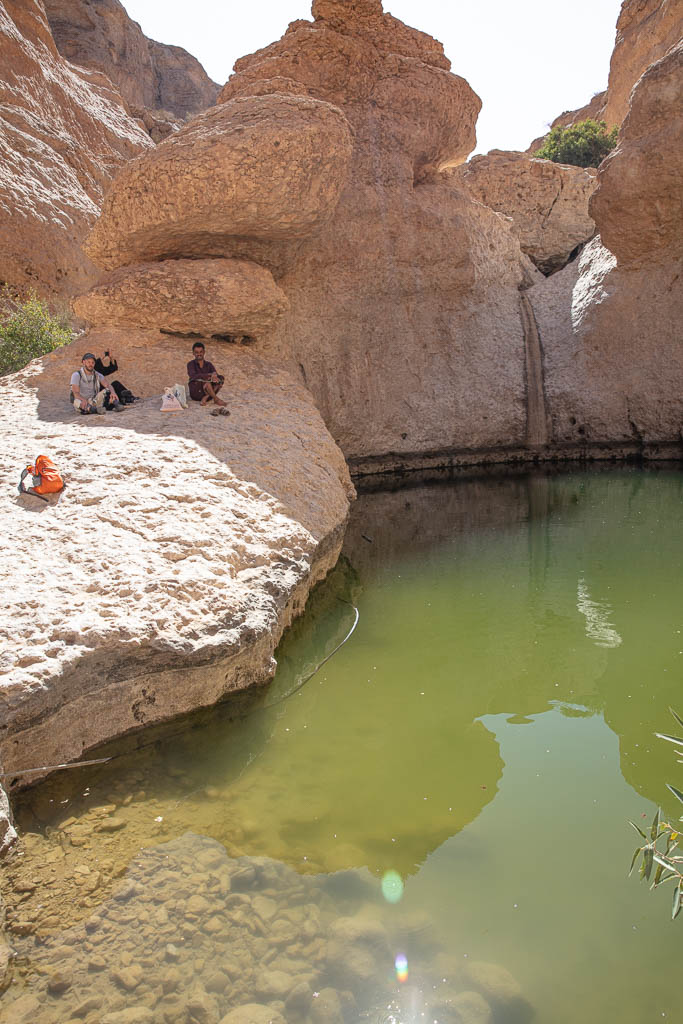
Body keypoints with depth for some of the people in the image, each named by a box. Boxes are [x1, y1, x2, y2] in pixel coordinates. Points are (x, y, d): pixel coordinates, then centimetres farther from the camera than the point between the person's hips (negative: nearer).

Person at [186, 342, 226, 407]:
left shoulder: (209, 365, 8)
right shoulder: (191, 364, -4)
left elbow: (216, 376, -5)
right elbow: (194, 377, -23)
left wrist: (215, 376, -31)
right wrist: (210, 375, -33)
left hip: (207, 392, 4)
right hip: (195, 393, -4)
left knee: (221, 379, -15)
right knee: (203, 379, -29)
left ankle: (205, 398, -24)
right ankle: (216, 399, -22)